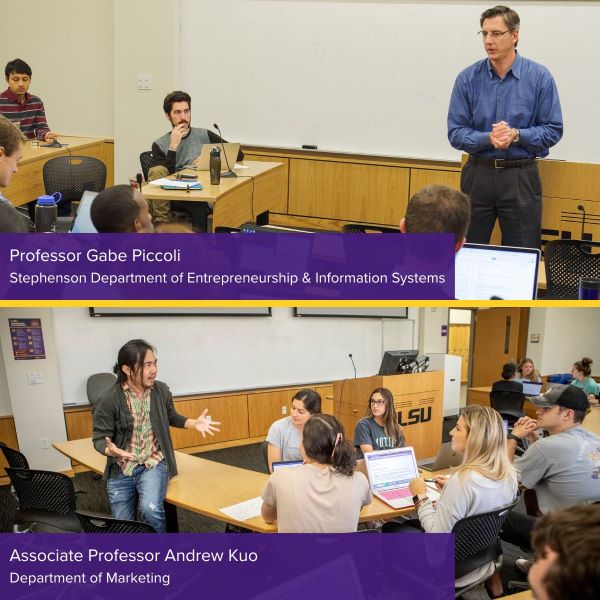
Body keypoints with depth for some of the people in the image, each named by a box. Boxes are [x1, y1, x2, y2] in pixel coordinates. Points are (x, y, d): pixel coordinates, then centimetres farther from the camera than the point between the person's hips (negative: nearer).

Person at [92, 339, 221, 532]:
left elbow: (171, 417, 16)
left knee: (151, 509, -29)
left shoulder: (161, 390, -4)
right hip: (120, 469, 0)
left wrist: (195, 423, -2)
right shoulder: (109, 400, -15)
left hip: (153, 464, 0)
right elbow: (100, 438, -11)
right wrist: (110, 450, -34)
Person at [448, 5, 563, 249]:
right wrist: (488, 138, -20)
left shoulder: (539, 77, -4)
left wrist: (516, 135, -19)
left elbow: (553, 130, -2)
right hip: (478, 175, 1)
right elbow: (456, 133, -1)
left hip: (521, 177, -1)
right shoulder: (468, 78, -1)